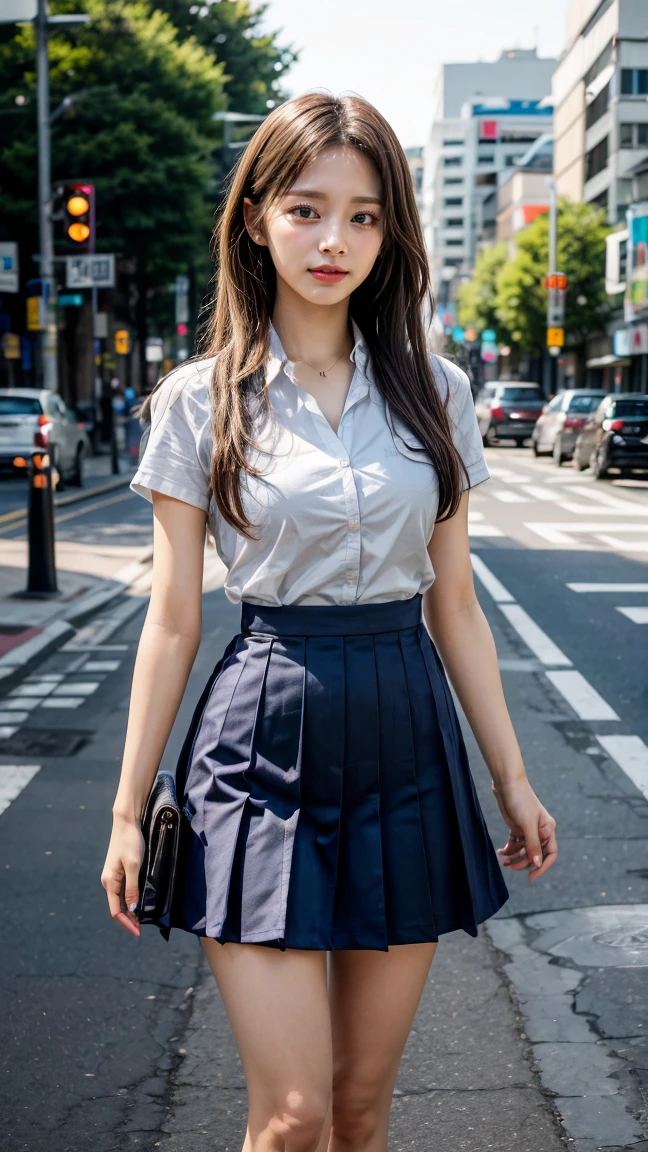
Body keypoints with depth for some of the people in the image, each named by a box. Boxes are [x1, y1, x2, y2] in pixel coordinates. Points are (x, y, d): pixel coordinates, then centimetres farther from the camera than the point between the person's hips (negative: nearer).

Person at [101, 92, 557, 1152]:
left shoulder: (434, 391, 6)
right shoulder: (199, 400, -1)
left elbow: (454, 604, 10)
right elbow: (173, 620, 1)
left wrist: (513, 777, 10)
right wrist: (129, 807, 1)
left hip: (407, 745, 3)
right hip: (263, 745, -2)